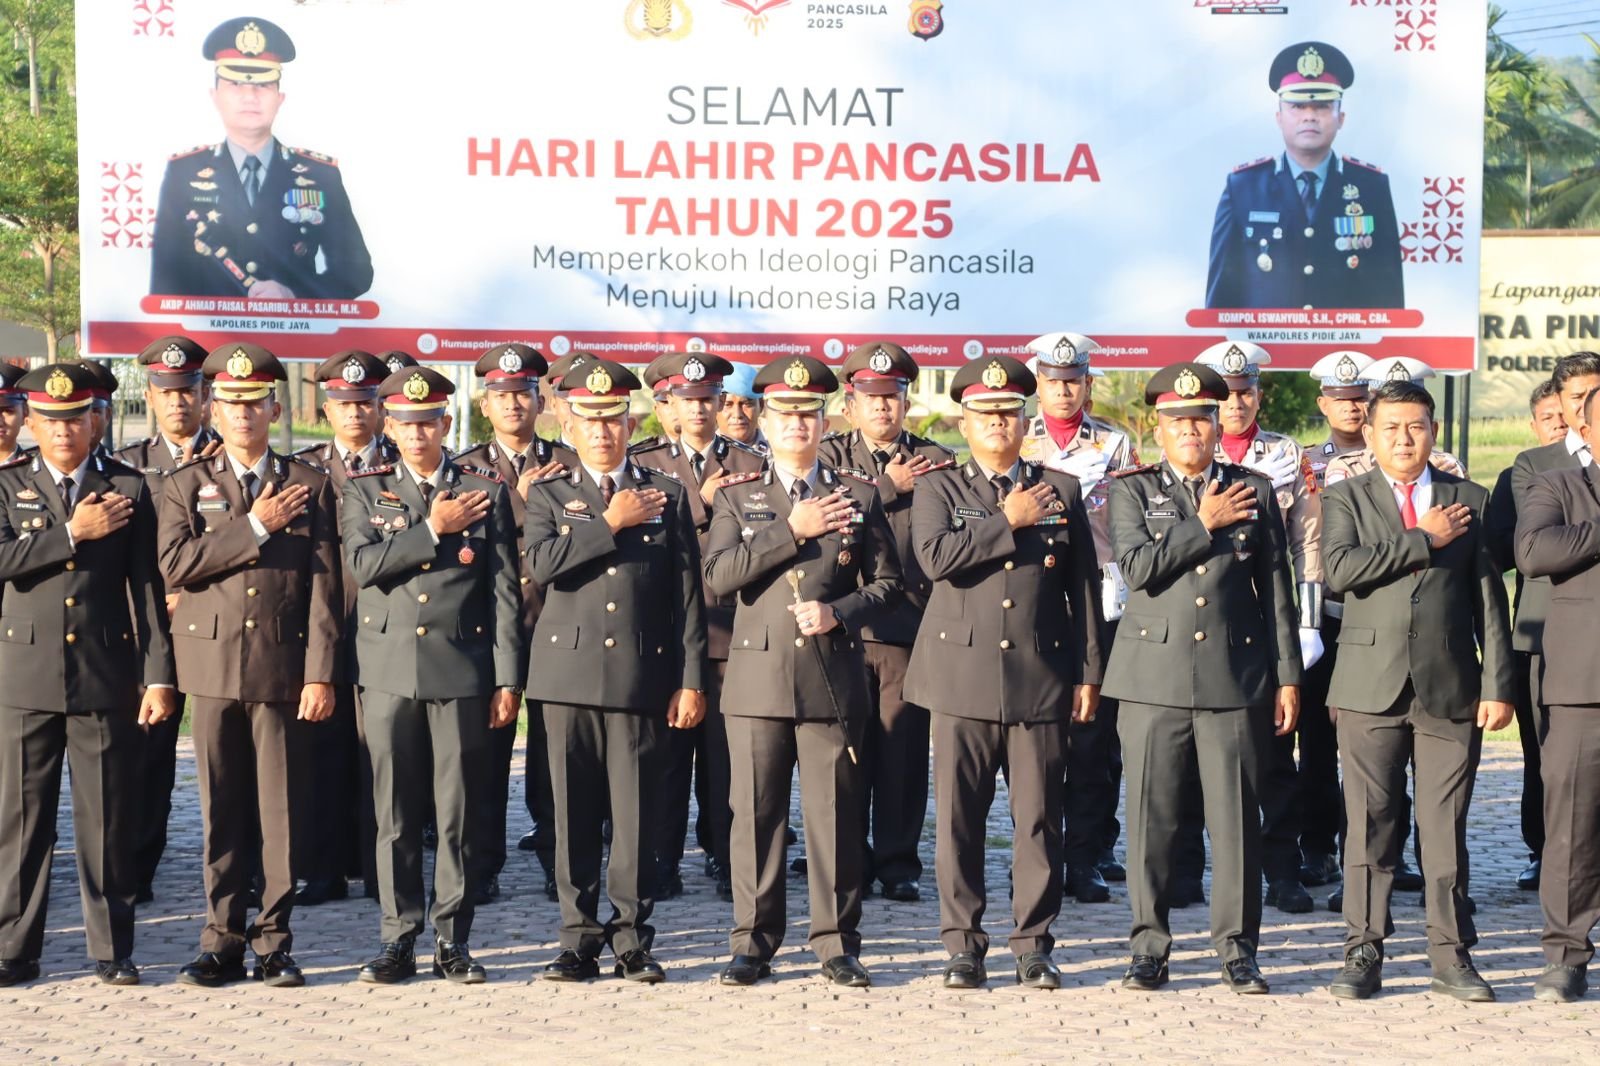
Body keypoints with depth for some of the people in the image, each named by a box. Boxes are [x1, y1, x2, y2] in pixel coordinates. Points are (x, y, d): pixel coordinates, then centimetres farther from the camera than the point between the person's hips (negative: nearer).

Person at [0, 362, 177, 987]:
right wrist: (72, 534, -11)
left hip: (107, 676, 0)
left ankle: (112, 949, 12)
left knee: (108, 818, 3)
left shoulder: (129, 488, 7)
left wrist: (159, 675, -3)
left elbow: (148, 586, 3)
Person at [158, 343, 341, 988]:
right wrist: (256, 527, -9)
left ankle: (274, 941, 8)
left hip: (283, 667, -1)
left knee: (282, 809, 0)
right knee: (222, 809, 4)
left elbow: (323, 587, 2)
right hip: (214, 665, 1)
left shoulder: (310, 486, 8)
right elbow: (176, 565, -7)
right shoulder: (185, 486, 10)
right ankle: (223, 941, 12)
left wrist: (320, 673, -5)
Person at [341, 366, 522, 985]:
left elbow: (505, 591, 4)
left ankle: (453, 940, 9)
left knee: (459, 812, 1)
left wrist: (508, 680, -2)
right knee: (395, 814, 4)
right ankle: (399, 939, 11)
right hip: (389, 671, 1)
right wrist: (434, 528, -9)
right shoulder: (364, 492, 10)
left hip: (463, 671, -1)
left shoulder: (487, 492, 7)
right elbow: (363, 563, -9)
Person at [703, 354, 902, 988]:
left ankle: (837, 943, 10)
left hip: (834, 679, 0)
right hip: (758, 678, 0)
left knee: (835, 815, 1)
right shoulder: (736, 497, 9)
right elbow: (718, 575, -6)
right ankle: (754, 943, 11)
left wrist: (839, 613, -9)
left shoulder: (858, 496, 10)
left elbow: (886, 582, 9)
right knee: (756, 815, 2)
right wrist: (793, 530, -10)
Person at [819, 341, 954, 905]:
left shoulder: (935, 461, 10)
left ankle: (898, 863, 9)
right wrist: (890, 488, -5)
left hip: (910, 625, 0)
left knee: (904, 750, 0)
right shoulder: (829, 455, 12)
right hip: (842, 624, 0)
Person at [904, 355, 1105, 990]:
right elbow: (936, 556, -13)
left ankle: (1033, 945, 12)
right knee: (959, 818, 1)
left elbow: (1084, 586, 12)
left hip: (1042, 680, 1)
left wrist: (1089, 672, 6)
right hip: (963, 676, -1)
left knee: (1040, 818, 2)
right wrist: (1009, 521, -8)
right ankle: (964, 945, 10)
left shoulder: (1061, 490, 13)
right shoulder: (938, 490, 8)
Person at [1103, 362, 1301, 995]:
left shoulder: (1255, 491, 11)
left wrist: (1287, 677, 7)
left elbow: (1277, 589, 11)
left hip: (1235, 676, 1)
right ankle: (1149, 945, 11)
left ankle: (1237, 948, 10)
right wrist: (1205, 523, -7)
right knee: (1151, 815, 1)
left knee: (1237, 816, 1)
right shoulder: (1132, 492, 7)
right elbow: (1138, 568, -9)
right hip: (1154, 675, -1)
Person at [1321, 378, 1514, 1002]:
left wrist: (1497, 685, 0)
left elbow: (1489, 599, 7)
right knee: (1370, 826, 2)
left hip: (1451, 689, 1)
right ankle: (1364, 952, 10)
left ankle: (1451, 956, 12)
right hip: (1372, 687, -1)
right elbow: (1341, 569, -13)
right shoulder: (1346, 499, 7)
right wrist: (1423, 539, -10)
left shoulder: (1468, 501, 10)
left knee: (1447, 828, 3)